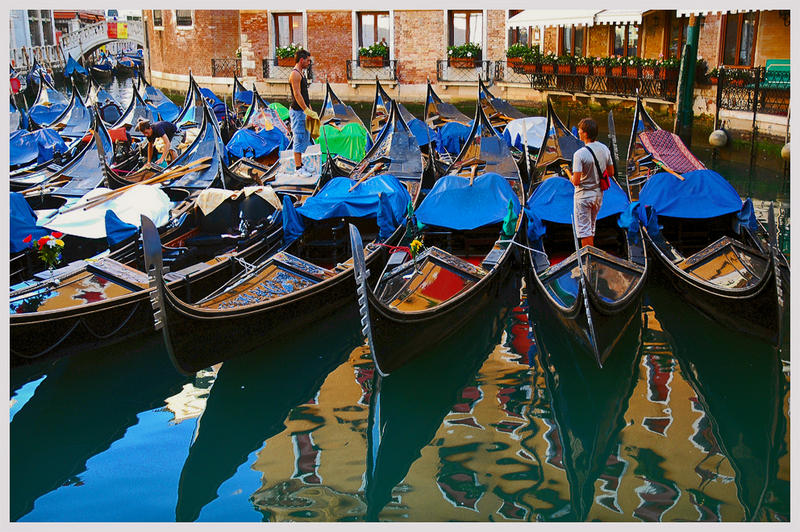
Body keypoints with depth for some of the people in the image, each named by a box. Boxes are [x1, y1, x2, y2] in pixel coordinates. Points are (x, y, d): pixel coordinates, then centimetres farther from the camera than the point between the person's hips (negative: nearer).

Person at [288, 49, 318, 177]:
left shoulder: (300, 73, 16)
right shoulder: (295, 74, -16)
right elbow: (297, 95, -21)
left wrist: (309, 108, 19)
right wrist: (307, 110, -22)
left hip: (303, 110, 10)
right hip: (297, 111, -10)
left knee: (305, 138, 14)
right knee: (299, 139, -7)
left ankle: (299, 164, 21)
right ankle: (298, 168, -3)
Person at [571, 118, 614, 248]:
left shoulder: (580, 154, -23)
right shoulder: (605, 149, -2)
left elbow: (576, 182, -24)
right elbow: (611, 172, 7)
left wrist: (571, 177, -2)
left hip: (584, 195, -7)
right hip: (599, 193, 7)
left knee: (584, 230, 2)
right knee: (591, 227, 23)